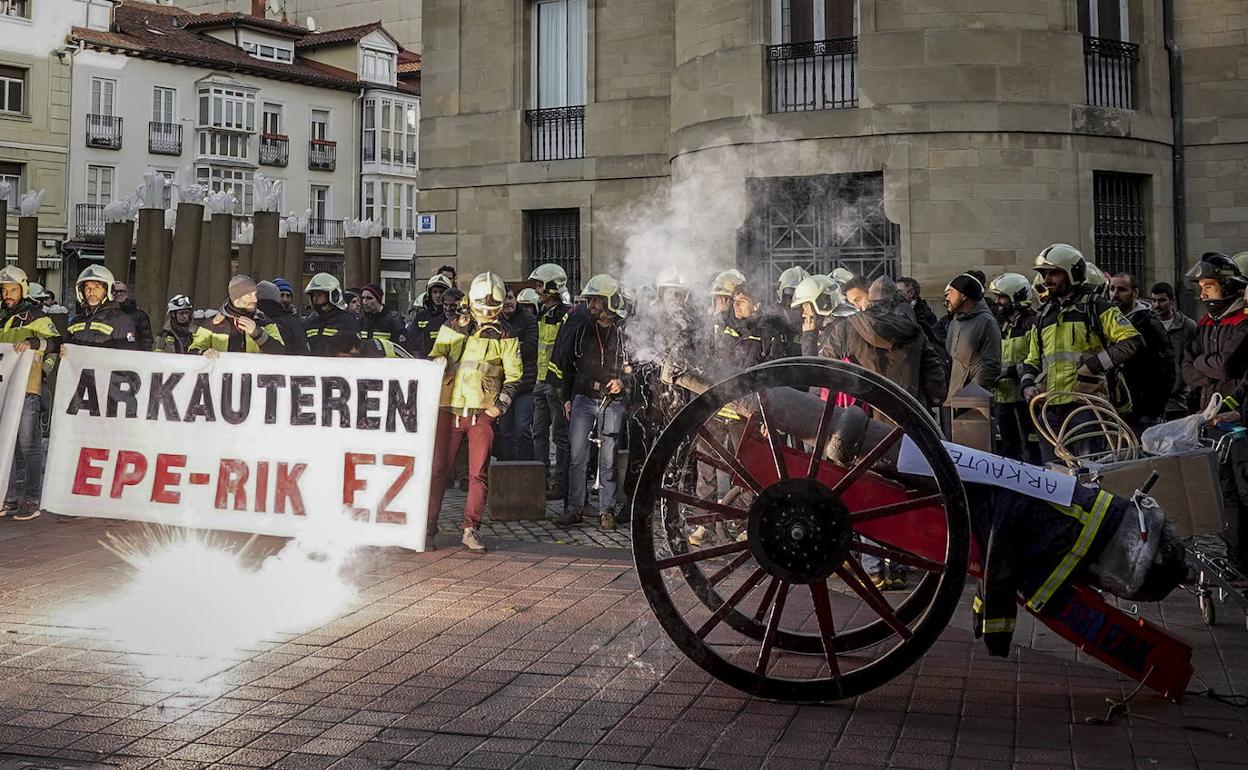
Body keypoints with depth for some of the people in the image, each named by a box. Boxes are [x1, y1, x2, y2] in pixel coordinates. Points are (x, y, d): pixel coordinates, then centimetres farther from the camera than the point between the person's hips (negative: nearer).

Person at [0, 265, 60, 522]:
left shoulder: (36, 318, -2)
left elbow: (57, 342, -17)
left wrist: (35, 341, -33)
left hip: (28, 388, -7)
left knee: (29, 445, -6)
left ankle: (32, 501, -4)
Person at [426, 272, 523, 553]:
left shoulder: (505, 336, 7)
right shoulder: (452, 328, 9)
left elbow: (513, 375, 8)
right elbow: (434, 361, 14)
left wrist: (500, 405, -3)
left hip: (483, 412, 0)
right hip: (449, 408, 1)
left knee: (478, 473, -2)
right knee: (438, 469, 0)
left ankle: (471, 530, 5)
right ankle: (428, 527, 7)